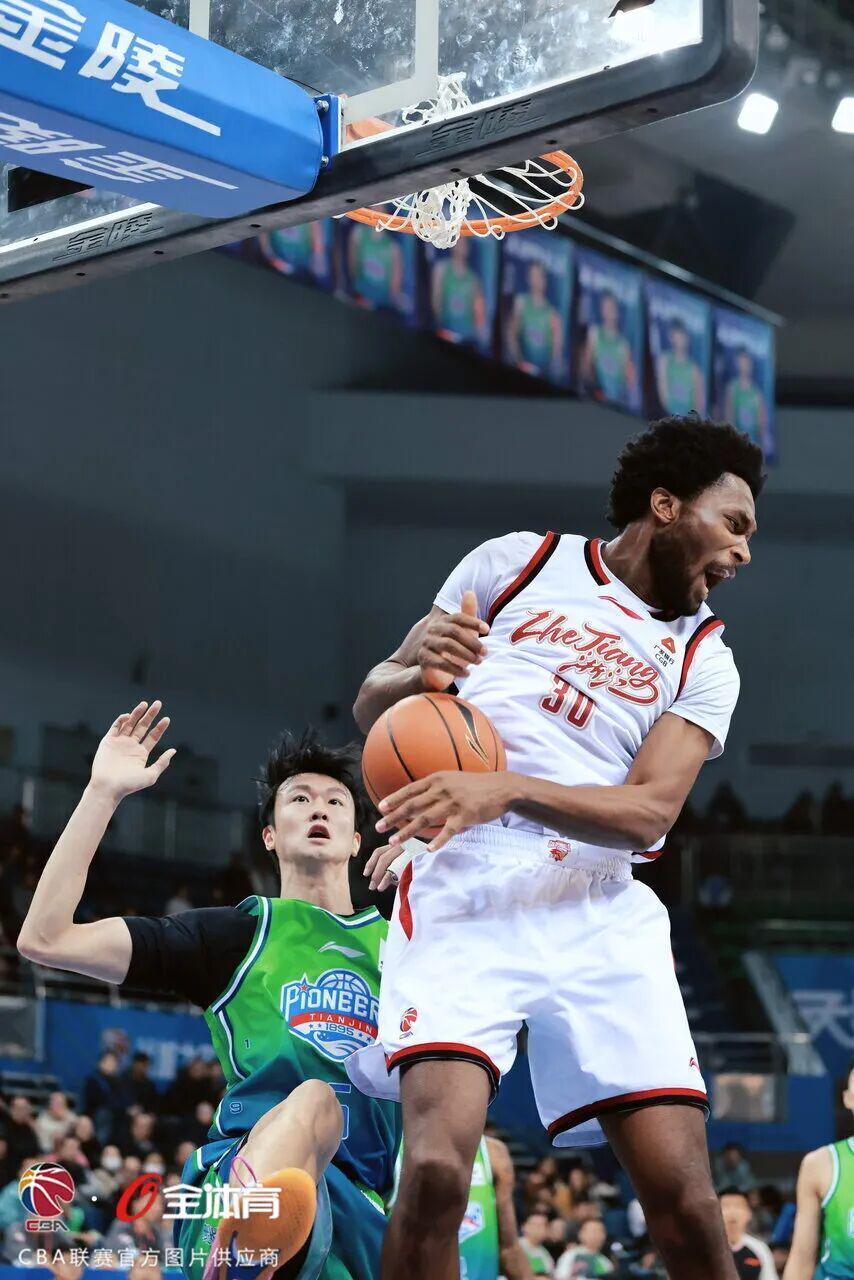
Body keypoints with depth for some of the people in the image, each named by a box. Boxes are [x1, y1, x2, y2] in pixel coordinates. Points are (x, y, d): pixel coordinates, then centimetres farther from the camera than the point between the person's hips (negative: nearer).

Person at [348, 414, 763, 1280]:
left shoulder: (703, 660, 14)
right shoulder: (518, 562, 12)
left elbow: (649, 813, -3)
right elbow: (371, 708, 14)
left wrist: (508, 790, -20)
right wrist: (418, 676, -10)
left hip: (601, 912, 2)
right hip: (465, 890, -2)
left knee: (684, 1201, -8)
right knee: (436, 1173, -23)